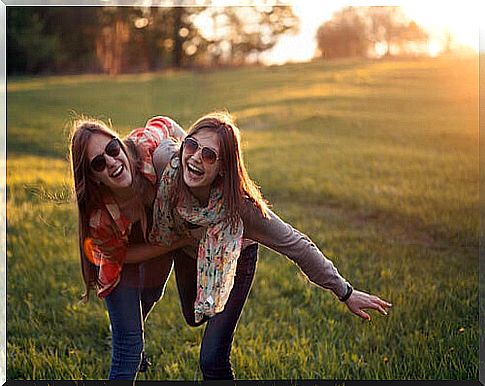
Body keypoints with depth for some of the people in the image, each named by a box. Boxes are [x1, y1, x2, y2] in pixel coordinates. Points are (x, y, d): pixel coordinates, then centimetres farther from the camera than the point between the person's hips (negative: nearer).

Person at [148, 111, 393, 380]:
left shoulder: (241, 206, -42)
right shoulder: (168, 162, -38)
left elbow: (295, 245, -31)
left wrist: (345, 293, -24)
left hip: (234, 259, -4)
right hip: (188, 253, 4)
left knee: (212, 361, -10)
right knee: (193, 317, 32)